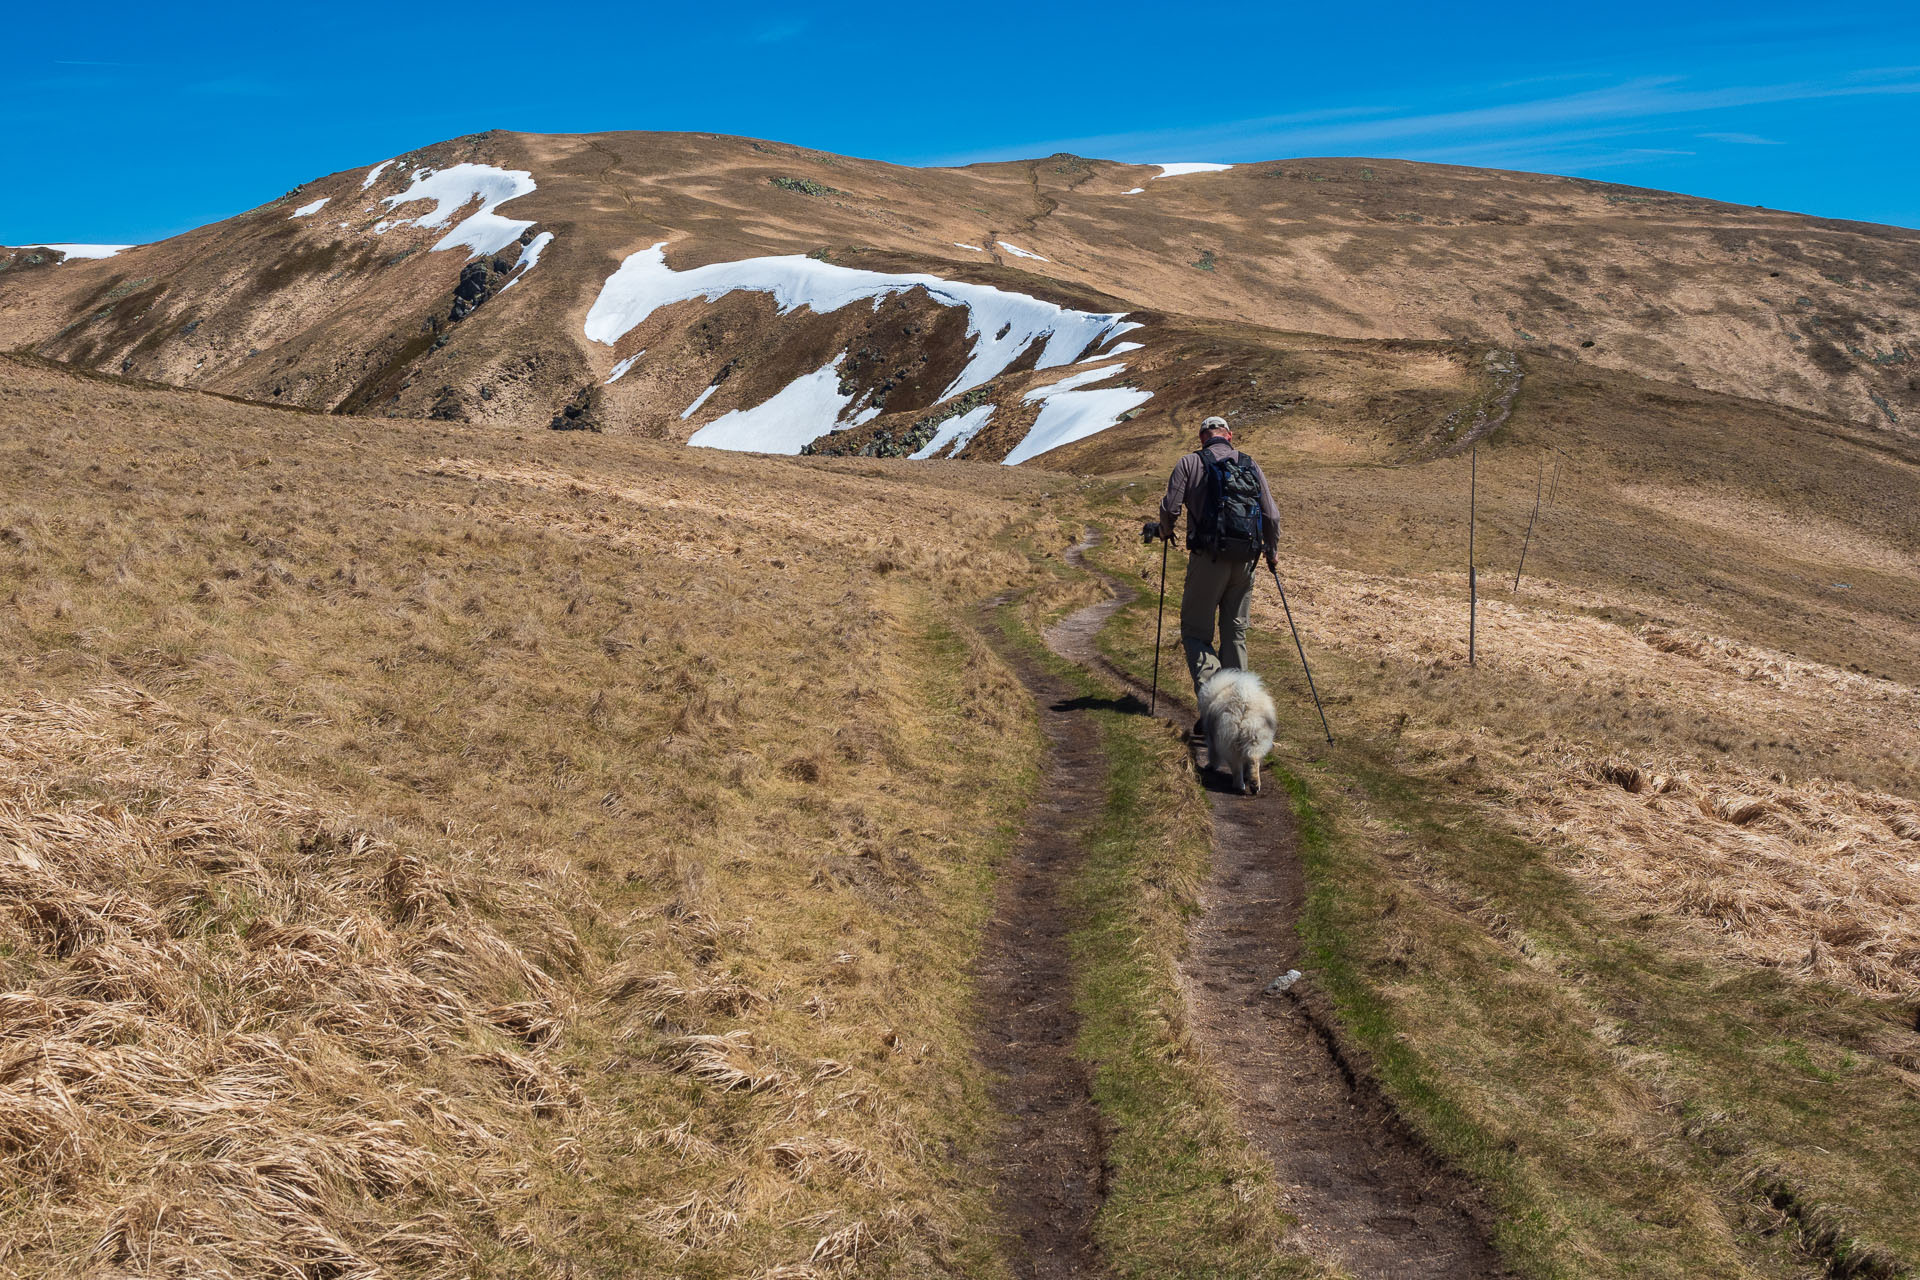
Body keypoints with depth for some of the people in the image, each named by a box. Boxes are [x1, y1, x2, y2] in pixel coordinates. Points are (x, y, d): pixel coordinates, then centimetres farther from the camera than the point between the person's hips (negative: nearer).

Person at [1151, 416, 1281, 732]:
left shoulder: (1190, 463, 0)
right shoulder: (1252, 466, 11)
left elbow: (1170, 508, -7)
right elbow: (1272, 517, 10)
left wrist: (1166, 531, 15)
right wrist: (1272, 552, 27)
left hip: (1209, 558, -4)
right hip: (1246, 561, 4)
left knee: (1196, 631, 2)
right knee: (1235, 631, 16)